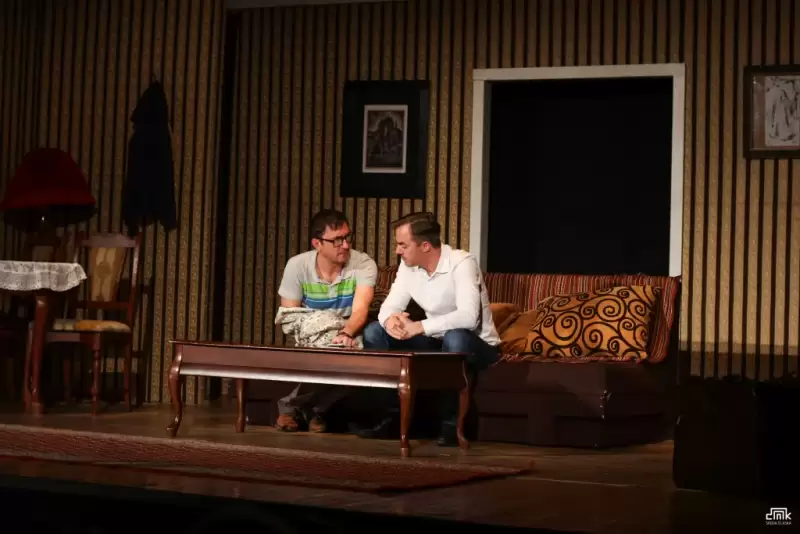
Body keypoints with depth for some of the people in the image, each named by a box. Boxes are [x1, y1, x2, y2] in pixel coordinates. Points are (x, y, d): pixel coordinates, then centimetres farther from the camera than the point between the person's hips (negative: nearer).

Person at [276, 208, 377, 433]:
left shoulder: (364, 265, -15)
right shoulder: (297, 266, -10)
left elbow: (360, 309, -30)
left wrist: (346, 334, -52)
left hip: (346, 339, 1)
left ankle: (315, 408, -6)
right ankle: (290, 406, -4)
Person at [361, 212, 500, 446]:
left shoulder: (462, 263, -25)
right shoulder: (408, 266, -3)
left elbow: (468, 317, -37)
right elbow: (390, 306, -4)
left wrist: (418, 327, -36)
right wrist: (390, 320, -30)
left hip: (476, 347, -7)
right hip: (437, 343, 7)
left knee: (455, 338, -40)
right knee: (374, 331, -7)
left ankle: (452, 421, -23)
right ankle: (392, 414, -5)